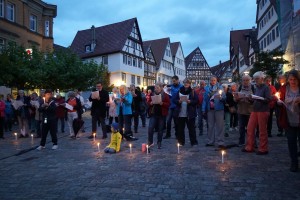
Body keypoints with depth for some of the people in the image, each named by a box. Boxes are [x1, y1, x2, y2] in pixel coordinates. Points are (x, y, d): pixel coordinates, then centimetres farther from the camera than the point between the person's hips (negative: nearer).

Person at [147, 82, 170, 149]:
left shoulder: (165, 95, 0)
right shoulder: (152, 94, 8)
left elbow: (168, 104, -5)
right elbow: (148, 102, 10)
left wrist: (162, 103, -21)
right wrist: (151, 103, -12)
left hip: (161, 114, -2)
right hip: (153, 114, 2)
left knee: (160, 129, 6)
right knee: (150, 128, -7)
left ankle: (159, 143, 20)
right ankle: (150, 142, 8)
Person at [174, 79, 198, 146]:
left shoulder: (192, 92, 3)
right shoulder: (179, 91, 8)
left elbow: (196, 101, -2)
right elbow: (175, 100, 8)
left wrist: (190, 101, -18)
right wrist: (179, 101, -13)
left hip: (190, 114, -2)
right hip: (180, 113, 2)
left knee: (191, 128, 2)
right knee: (180, 128, 7)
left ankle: (194, 142, 13)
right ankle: (181, 142, 19)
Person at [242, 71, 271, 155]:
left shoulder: (266, 87, -6)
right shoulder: (256, 88, 14)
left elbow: (268, 100, -14)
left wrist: (258, 98, -24)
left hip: (263, 111, -7)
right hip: (255, 110, 7)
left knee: (262, 130, 1)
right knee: (250, 128, 5)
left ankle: (263, 149, 13)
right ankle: (249, 147, 15)